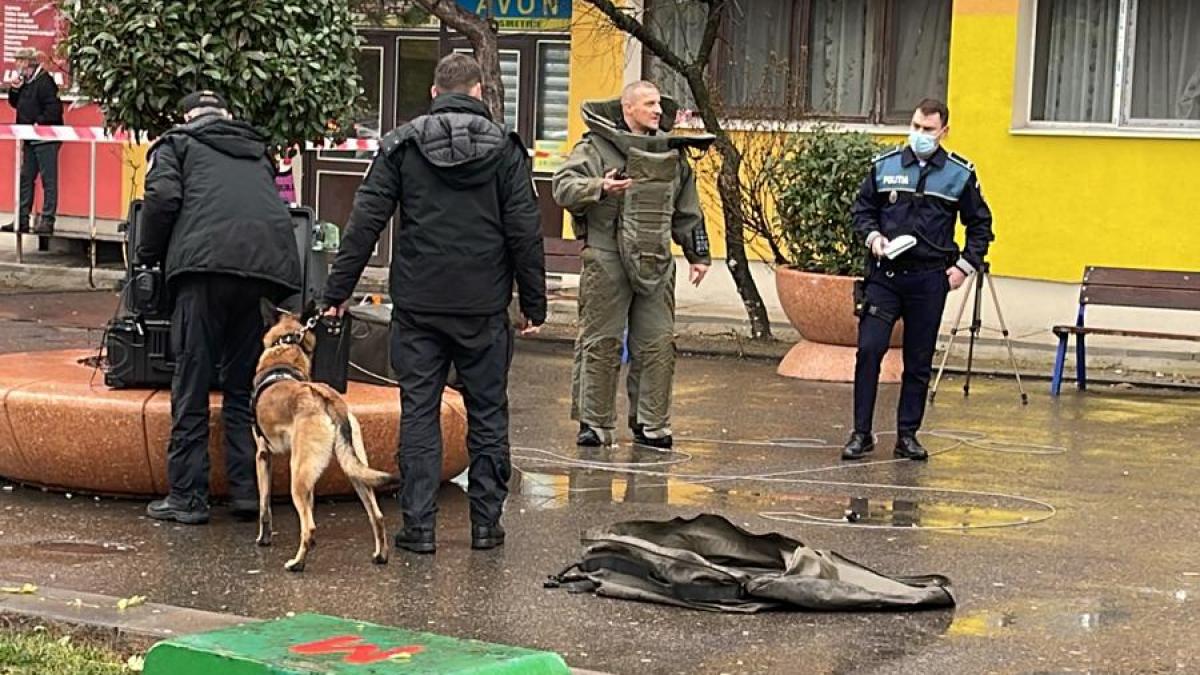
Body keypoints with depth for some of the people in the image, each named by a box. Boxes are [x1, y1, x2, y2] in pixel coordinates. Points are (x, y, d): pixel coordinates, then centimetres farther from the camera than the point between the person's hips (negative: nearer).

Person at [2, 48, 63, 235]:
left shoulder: (44, 81, -14)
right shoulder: (25, 82, 13)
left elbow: (54, 109, -21)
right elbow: (15, 104, 21)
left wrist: (39, 124, -20)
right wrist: (14, 88, 5)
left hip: (46, 139, -10)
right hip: (30, 140, 10)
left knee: (48, 179, -5)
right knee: (25, 179, 12)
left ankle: (47, 221, -4)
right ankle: (22, 219, 17)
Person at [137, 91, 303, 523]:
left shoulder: (177, 143, 17)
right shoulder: (256, 151, 31)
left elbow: (163, 197, 2)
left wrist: (149, 256, 13)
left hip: (206, 260, -4)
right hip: (270, 260, 4)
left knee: (192, 386, 1)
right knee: (244, 385, 12)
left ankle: (188, 496, 1)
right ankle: (247, 489, 8)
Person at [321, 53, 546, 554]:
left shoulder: (403, 145, 2)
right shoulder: (504, 147, 1)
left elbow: (365, 222, -1)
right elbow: (525, 232, -1)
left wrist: (338, 291, 3)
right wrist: (534, 305, 5)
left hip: (418, 305, 0)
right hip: (484, 306, 0)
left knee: (419, 412, 5)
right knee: (487, 413, 10)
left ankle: (418, 525, 3)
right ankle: (486, 522, 12)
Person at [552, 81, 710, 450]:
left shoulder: (671, 152, 16)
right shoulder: (597, 146, -2)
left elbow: (687, 210, 23)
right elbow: (564, 187, -12)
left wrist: (698, 254, 22)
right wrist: (599, 188, -29)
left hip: (655, 263, 5)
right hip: (607, 260, -5)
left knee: (659, 343, 4)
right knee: (601, 342, -1)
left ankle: (651, 423, 14)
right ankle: (596, 423, 7)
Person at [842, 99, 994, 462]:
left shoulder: (960, 174, 3)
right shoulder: (885, 166, 5)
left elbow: (980, 224, 12)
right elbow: (863, 208, 14)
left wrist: (965, 266, 2)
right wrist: (872, 236, -5)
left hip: (930, 279, 0)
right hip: (885, 273, 0)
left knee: (919, 362, 6)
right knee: (869, 349, -10)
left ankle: (907, 435, 15)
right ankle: (861, 433, -1)